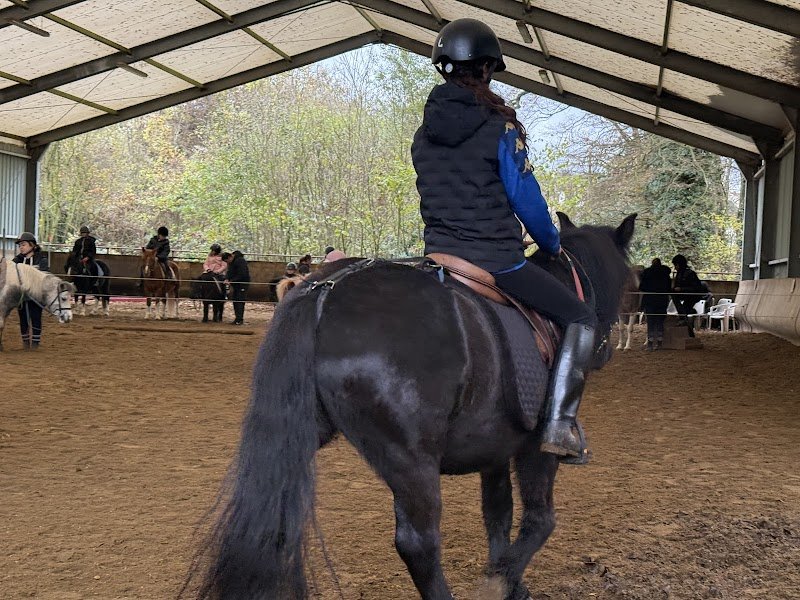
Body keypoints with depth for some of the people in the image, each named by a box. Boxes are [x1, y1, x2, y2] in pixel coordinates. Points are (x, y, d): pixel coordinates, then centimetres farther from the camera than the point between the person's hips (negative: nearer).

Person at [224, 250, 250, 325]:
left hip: (243, 283, -9)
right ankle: (237, 318, 14)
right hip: (235, 284, 9)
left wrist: (231, 281, -24)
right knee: (234, 300, 8)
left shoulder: (240, 261, -21)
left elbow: (241, 275, -25)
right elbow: (229, 272, 10)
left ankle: (239, 319, -10)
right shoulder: (231, 262, 7)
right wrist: (227, 279, -12)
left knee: (240, 301, -11)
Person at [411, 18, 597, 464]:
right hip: (498, 261, -6)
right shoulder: (501, 128, -9)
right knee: (581, 318, 5)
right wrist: (553, 245, 8)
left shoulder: (423, 134, 9)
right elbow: (526, 200, -9)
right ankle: (561, 424, -8)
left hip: (440, 256, 6)